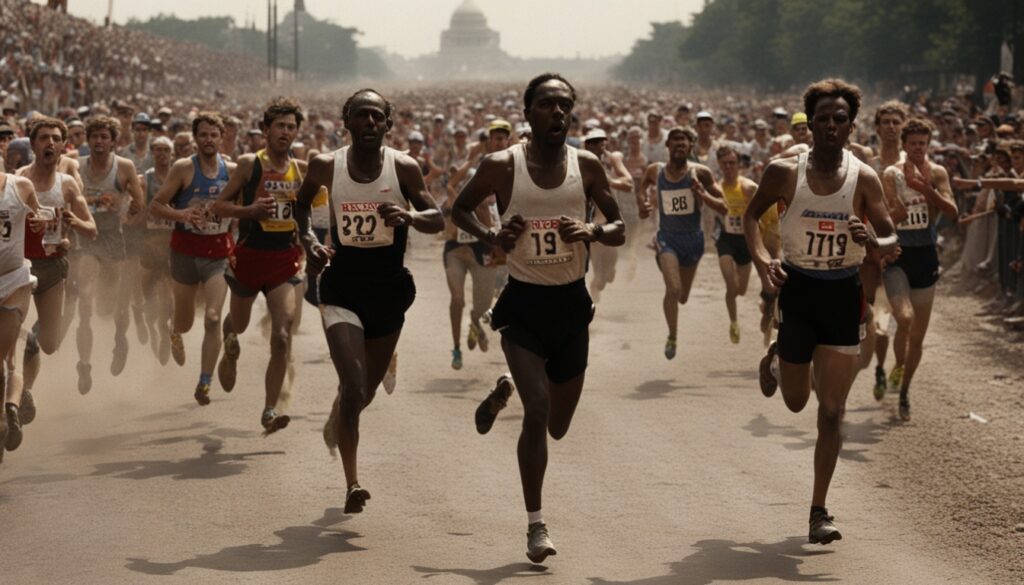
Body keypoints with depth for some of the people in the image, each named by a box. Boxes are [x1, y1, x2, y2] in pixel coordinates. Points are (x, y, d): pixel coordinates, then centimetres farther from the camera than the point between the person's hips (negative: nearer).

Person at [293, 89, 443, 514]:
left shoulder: (403, 168, -8)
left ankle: (337, 420, 55)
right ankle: (352, 484, -16)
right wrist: (308, 240, -4)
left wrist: (409, 216, -27)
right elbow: (301, 204, 14)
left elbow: (437, 220, -6)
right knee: (354, 387, -18)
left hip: (389, 288, 2)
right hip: (342, 289, -2)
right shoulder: (326, 167, -6)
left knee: (366, 390, 19)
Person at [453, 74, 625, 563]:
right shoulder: (502, 166, -9)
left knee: (558, 426, 14)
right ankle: (535, 524, -5)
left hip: (572, 303, 3)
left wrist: (592, 232, -18)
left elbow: (619, 229, 4)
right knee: (538, 411, -19)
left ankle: (506, 392, 48)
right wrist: (492, 237, -12)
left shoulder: (586, 166, -2)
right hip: (523, 303, -3)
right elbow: (460, 210, 7)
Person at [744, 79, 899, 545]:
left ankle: (819, 511, 5)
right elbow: (751, 215, 7)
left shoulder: (863, 178, -9)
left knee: (831, 411, -2)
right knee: (795, 402, 14)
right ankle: (776, 358, 50)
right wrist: (762, 260, -10)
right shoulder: (784, 172, -9)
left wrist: (874, 243, -32)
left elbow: (892, 239, -9)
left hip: (843, 295, 0)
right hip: (797, 289, 0)